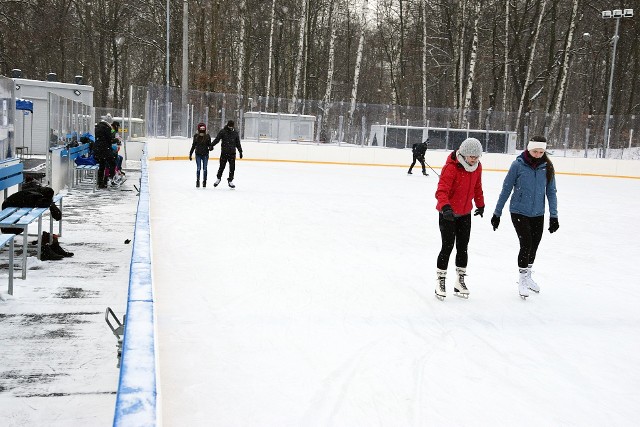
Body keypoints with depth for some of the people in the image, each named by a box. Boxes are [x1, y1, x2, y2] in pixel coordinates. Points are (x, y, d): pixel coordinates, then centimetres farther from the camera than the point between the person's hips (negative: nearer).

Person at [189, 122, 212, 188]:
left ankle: (204, 181, 15)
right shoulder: (196, 136, 1)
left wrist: (211, 147, -20)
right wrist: (190, 154, 9)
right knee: (198, 168, -4)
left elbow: (209, 144, 4)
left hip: (205, 155, 0)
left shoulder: (207, 136, -2)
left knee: (204, 168, 4)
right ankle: (197, 181, 5)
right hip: (198, 154, 0)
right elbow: (193, 146, 8)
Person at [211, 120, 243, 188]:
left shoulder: (235, 133, 7)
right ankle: (218, 179, 22)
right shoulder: (222, 131, -2)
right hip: (224, 152, -2)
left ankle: (230, 181, 13)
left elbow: (238, 143, 14)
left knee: (232, 167, 1)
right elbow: (217, 139, -8)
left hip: (232, 153, 2)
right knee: (222, 166, 2)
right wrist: (212, 145, -22)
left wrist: (240, 151, 15)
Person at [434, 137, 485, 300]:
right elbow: (441, 190, -32)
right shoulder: (451, 168, -25)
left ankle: (460, 281, 23)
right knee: (447, 246, -5)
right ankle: (440, 281, 9)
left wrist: (480, 204, 24)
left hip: (465, 213, 6)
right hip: (448, 213, -6)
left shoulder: (477, 167, -2)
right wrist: (445, 207, -48)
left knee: (462, 247, 11)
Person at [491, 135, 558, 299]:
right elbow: (506, 190, -6)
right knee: (526, 244, -11)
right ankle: (522, 280, 8)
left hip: (538, 215, 4)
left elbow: (551, 192, 4)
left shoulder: (547, 167, -3)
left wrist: (554, 216, -1)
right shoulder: (518, 165, -12)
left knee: (534, 246, 13)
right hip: (519, 212, -4)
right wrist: (497, 213, -3)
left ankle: (527, 276, 36)